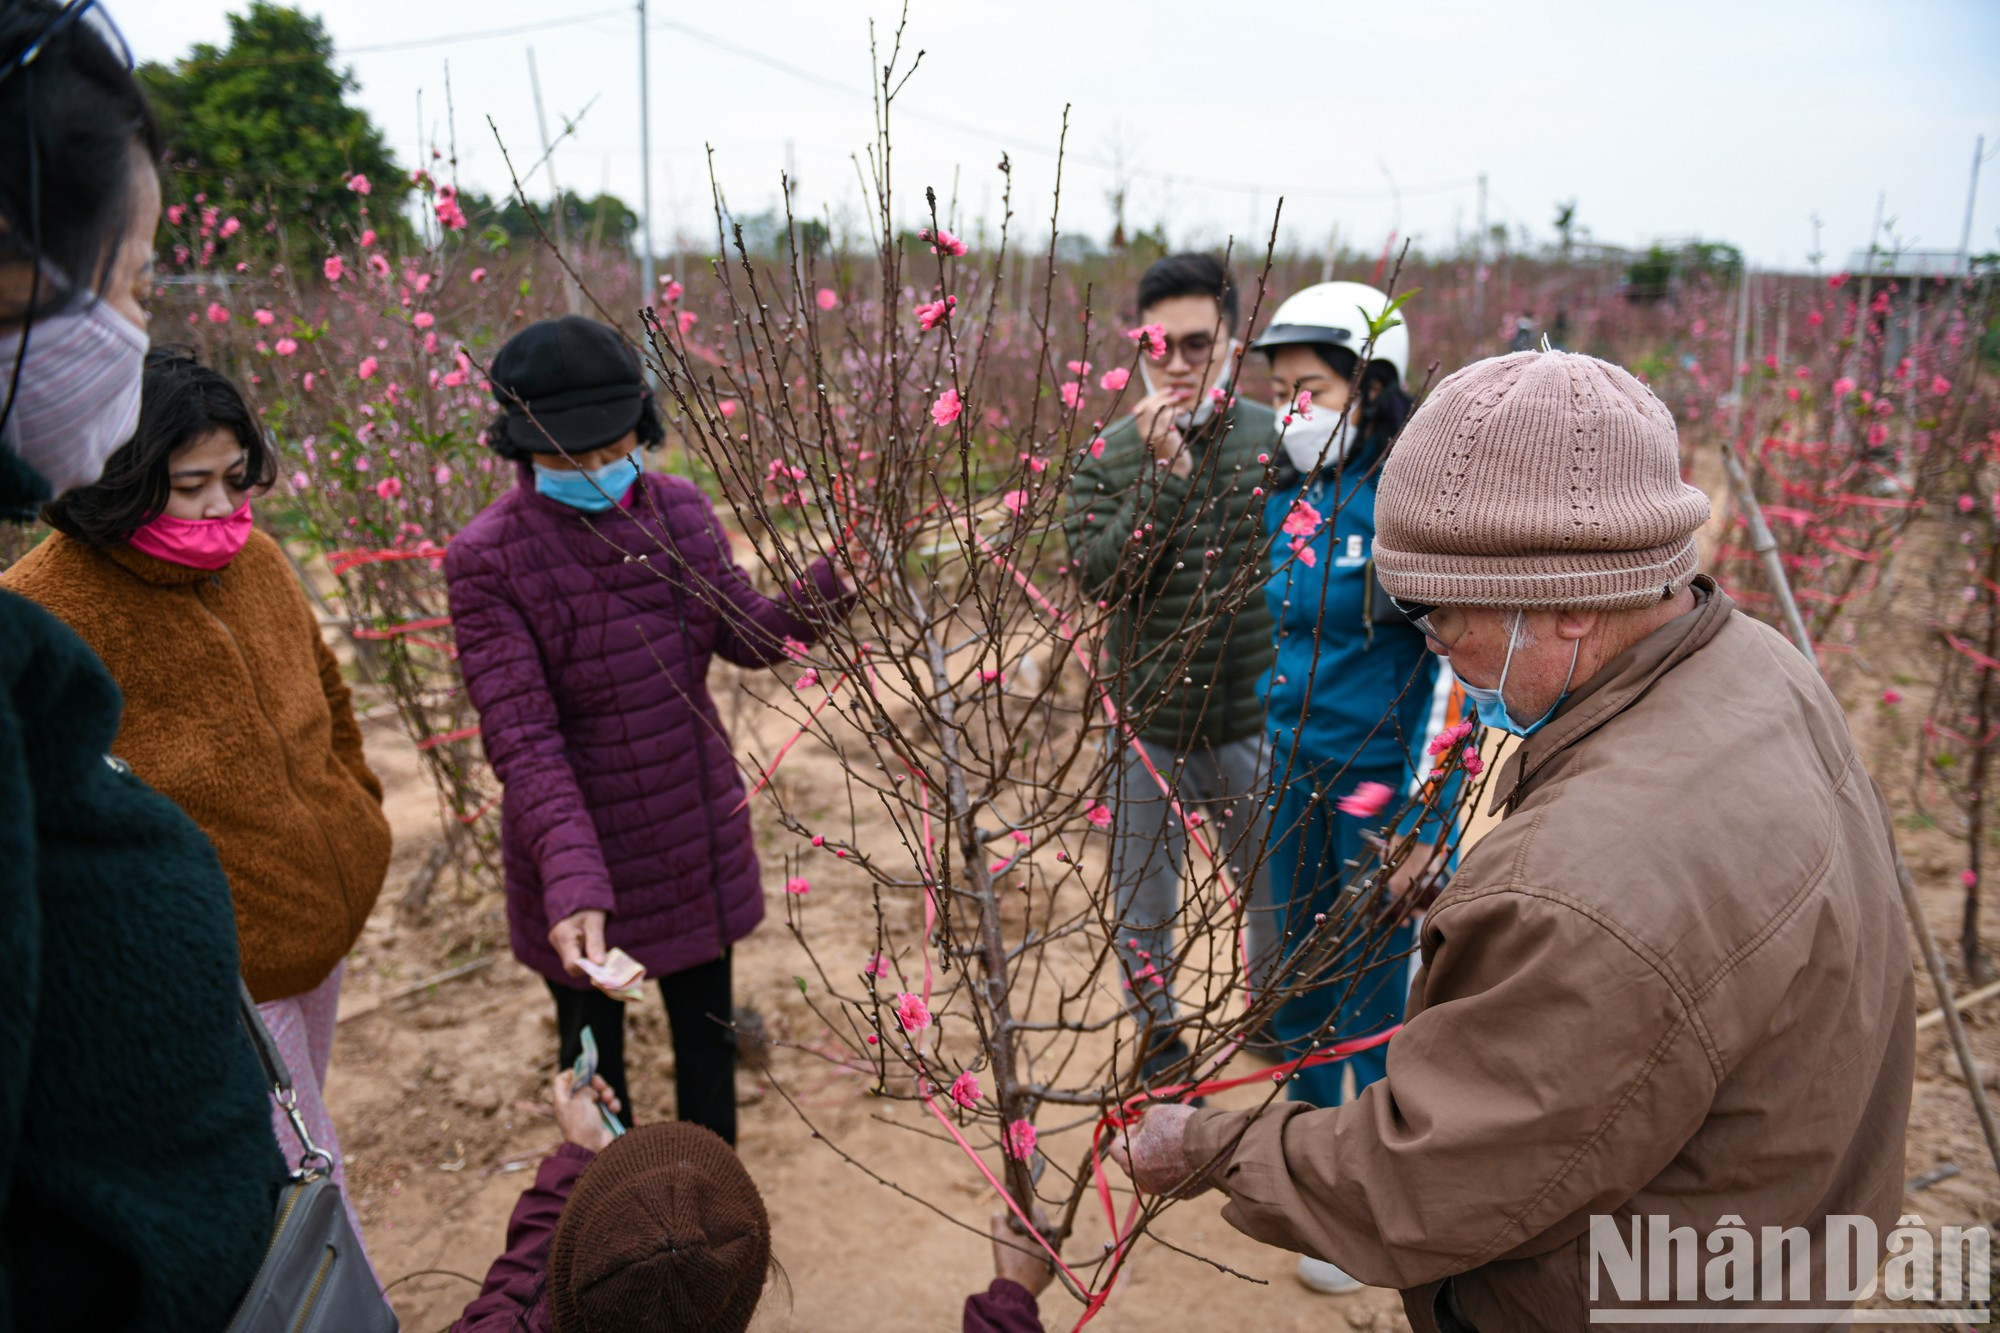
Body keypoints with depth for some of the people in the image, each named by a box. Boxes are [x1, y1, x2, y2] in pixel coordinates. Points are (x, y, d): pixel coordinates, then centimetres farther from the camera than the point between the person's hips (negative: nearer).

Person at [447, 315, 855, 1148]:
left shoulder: (680, 509, -6)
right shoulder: (488, 559, -19)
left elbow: (747, 635, 2)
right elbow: (520, 736, -24)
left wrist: (834, 580, -16)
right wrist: (571, 878, -36)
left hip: (696, 831, 4)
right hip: (577, 848, -4)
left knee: (707, 1029, 21)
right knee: (592, 1045, 19)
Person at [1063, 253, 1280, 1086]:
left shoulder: (1274, 440, -4)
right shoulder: (1108, 455, -4)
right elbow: (1095, 577, -15)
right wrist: (1166, 476, -24)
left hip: (1252, 719, 0)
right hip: (1147, 724, 0)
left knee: (1276, 890, 18)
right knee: (1143, 898, 16)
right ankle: (1157, 1039, 41)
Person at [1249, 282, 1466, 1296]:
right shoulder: (1287, 499, 3)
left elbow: (1452, 669, -17)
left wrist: (1423, 826, -19)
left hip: (1381, 783, -6)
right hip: (1296, 768, 7)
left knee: (1372, 994, 4)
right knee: (1300, 961, 19)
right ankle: (1311, 1125, 42)